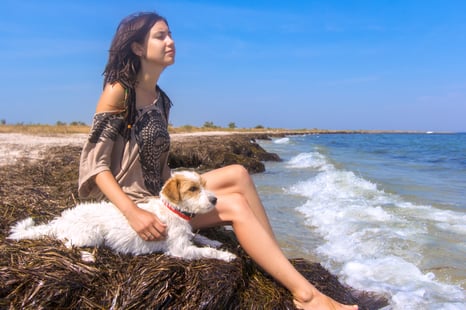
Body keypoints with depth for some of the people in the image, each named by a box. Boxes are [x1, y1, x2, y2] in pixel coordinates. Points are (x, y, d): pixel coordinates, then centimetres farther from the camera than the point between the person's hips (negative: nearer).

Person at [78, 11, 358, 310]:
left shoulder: (161, 100, 10)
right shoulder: (118, 92, -12)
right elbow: (96, 164, -16)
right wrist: (133, 213, -27)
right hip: (129, 201, -7)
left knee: (238, 175, -13)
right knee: (235, 205, -22)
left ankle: (280, 265, -14)